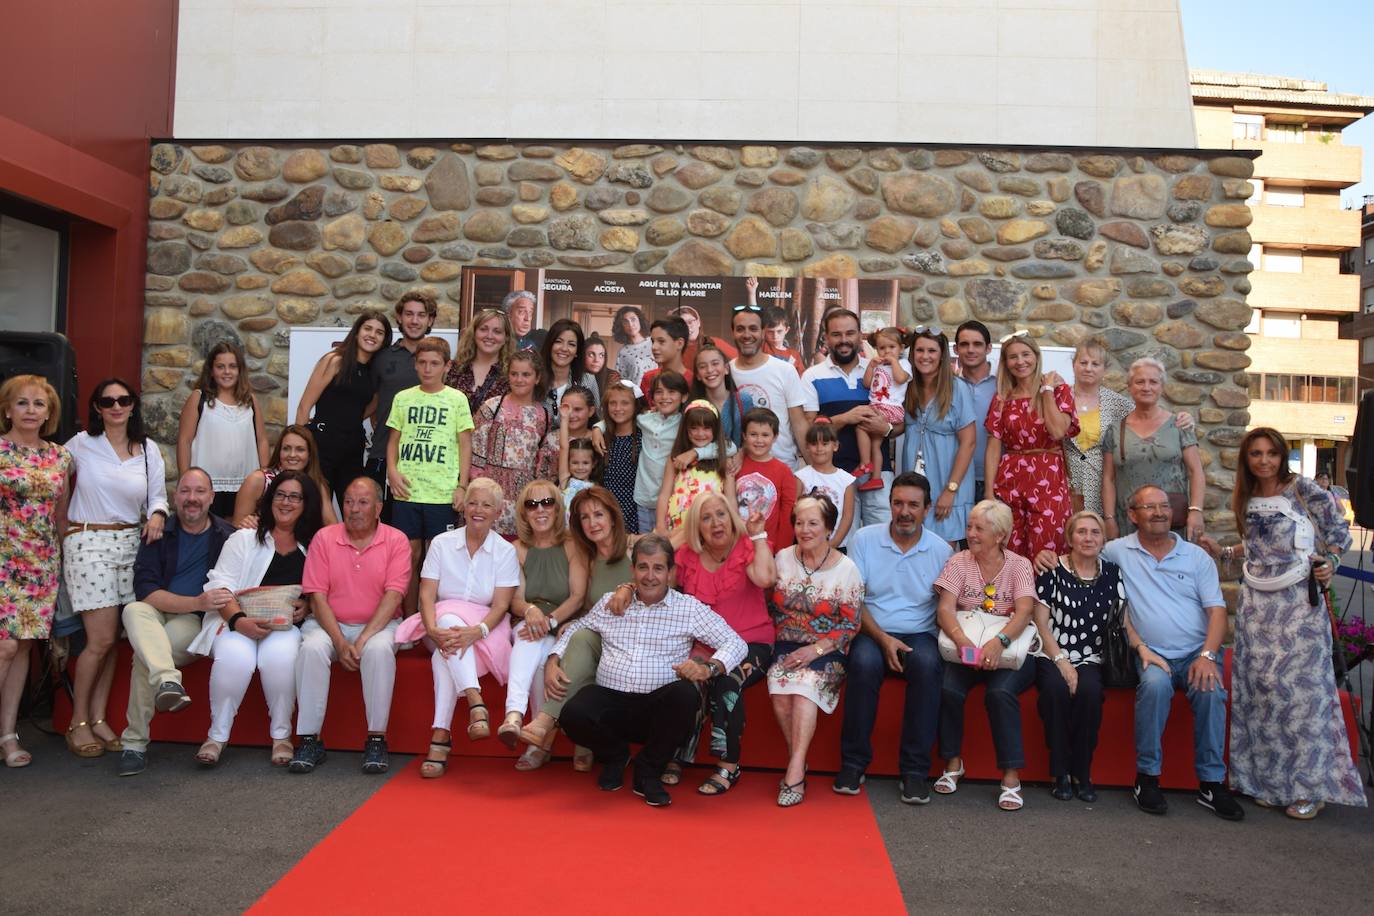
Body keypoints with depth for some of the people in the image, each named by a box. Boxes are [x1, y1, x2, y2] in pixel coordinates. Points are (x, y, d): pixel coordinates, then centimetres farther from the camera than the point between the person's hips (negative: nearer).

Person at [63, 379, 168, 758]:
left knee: (111, 638, 6)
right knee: (102, 639, -8)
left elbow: (157, 497, 10)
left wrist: (157, 515, -11)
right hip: (88, 543, -4)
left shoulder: (149, 450, 8)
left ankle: (98, 717, 17)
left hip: (130, 544, 4)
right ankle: (78, 722, 8)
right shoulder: (81, 444, 0)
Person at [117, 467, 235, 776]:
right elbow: (145, 591, -11)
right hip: (155, 615, 2)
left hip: (197, 623, -2)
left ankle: (135, 743, -23)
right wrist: (196, 602, -25)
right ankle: (167, 681, -53)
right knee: (133, 610, -33)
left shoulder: (228, 536, 4)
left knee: (144, 652, -30)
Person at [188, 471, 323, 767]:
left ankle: (281, 735, -15)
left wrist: (306, 607, -11)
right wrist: (238, 620, -18)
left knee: (280, 656, -33)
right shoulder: (244, 539, 13)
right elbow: (220, 587, 1)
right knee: (235, 657, -33)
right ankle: (217, 735, -12)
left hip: (286, 625, 0)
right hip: (237, 621, 0)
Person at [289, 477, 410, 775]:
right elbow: (317, 596, -4)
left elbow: (393, 595, -11)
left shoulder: (396, 541, -2)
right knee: (311, 648, -29)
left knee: (379, 649, -33)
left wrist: (362, 639, -21)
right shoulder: (324, 538, 2)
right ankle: (309, 740, -20)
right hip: (329, 624, 2)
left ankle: (376, 739, -23)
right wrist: (340, 642, -15)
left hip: (377, 625, -2)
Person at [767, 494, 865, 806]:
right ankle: (799, 765, -13)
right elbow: (773, 608, 13)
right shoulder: (783, 559, 8)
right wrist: (780, 644, -2)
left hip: (827, 651, -2)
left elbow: (851, 625, -3)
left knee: (805, 684, -32)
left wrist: (816, 650, -15)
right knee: (780, 687, -27)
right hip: (786, 645, 3)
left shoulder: (846, 568, -1)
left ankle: (794, 770, -28)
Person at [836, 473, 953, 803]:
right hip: (871, 632, 0)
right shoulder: (865, 538, 2)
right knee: (864, 662, -34)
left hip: (919, 635, 1)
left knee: (927, 664, -33)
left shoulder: (941, 550, 4)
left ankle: (915, 769, -22)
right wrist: (882, 638, -14)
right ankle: (853, 762, -17)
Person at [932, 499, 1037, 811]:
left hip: (1009, 653, -1)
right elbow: (945, 608, -7)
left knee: (1001, 692, -31)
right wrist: (961, 638, -28)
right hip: (965, 649, 1)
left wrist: (999, 641, -33)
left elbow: (1024, 611, -13)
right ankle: (953, 762, -5)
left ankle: (1011, 776, -20)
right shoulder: (959, 562, 5)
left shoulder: (1019, 566, 2)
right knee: (948, 689, -27)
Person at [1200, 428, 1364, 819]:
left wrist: (1329, 561, -13)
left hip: (1299, 600, -5)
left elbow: (1339, 530, 2)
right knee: (1260, 687, 4)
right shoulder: (1246, 500, 11)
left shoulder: (1303, 489, -4)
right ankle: (1268, 780, 15)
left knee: (1300, 685, -4)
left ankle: (1309, 785, 7)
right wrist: (1223, 551, 15)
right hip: (1257, 604, 5)